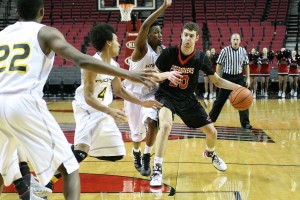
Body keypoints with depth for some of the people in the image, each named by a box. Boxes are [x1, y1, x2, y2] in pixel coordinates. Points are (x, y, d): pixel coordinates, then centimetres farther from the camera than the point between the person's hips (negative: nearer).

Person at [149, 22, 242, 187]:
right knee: (165, 125, -34)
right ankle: (157, 170, -24)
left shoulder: (200, 58, -8)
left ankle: (210, 153, 44)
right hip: (167, 96, -3)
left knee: (212, 132, 6)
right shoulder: (169, 53, -15)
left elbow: (217, 81, 1)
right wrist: (166, 75, -30)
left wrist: (238, 87, -14)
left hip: (188, 99, 4)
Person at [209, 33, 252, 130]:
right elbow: (219, 65, -4)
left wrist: (248, 78, 5)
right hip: (227, 77, -2)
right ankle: (210, 118, 20)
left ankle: (245, 122, 8)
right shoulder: (225, 51, -9)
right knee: (220, 100, 6)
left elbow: (246, 65, 9)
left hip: (239, 77, 2)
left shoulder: (243, 51, 1)